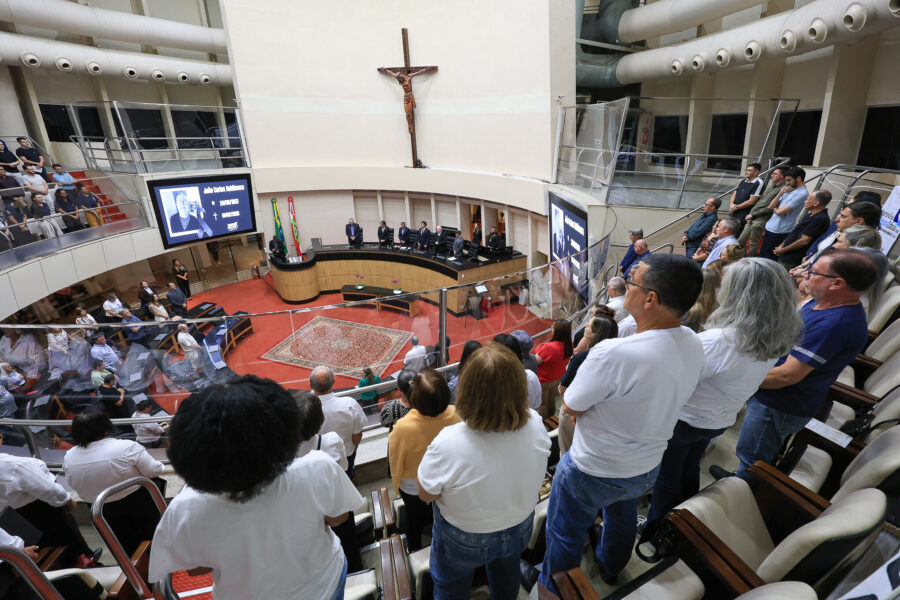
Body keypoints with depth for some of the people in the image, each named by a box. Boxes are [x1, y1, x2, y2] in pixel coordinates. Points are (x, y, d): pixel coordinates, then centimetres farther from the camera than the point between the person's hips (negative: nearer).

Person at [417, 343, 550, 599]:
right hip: (518, 530, 4)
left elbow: (425, 494, -22)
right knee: (506, 574, 37)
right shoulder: (535, 425, -27)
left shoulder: (448, 444, -41)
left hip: (463, 540, -3)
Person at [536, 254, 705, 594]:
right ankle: (610, 568, 63)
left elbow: (570, 407, -23)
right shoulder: (694, 346, -13)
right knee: (622, 517, 35)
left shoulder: (613, 354, -39)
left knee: (565, 532, 21)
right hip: (647, 469, 7)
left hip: (593, 472, -7)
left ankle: (554, 589, 46)